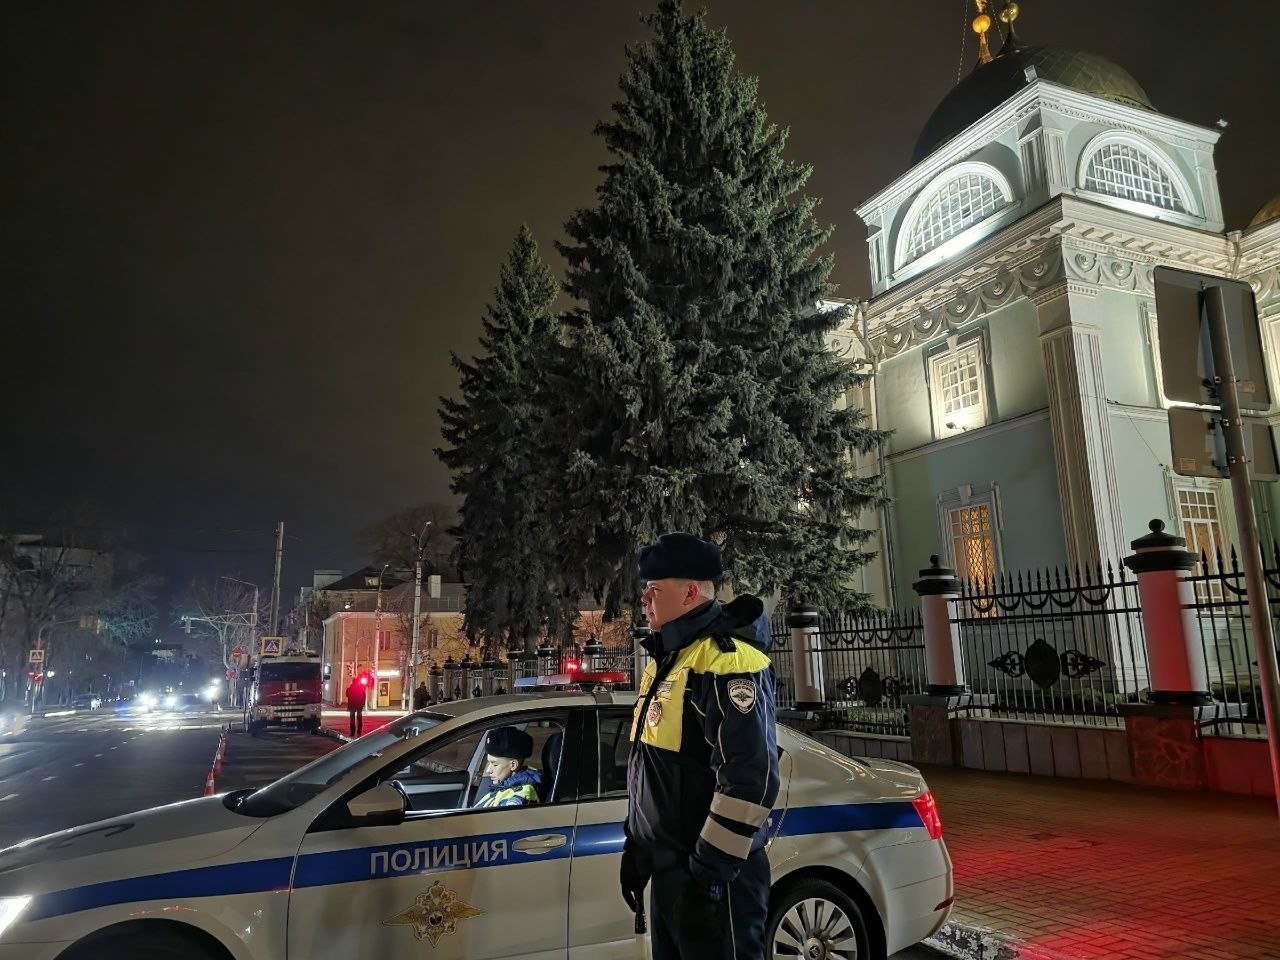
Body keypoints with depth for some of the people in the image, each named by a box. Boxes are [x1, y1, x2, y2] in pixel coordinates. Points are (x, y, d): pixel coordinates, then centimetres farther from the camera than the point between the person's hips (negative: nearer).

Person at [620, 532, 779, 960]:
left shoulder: (728, 661, -21)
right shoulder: (665, 661, 11)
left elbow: (750, 779, -27)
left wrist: (712, 866, -22)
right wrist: (635, 846, 19)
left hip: (713, 874, -9)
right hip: (667, 867, 9)